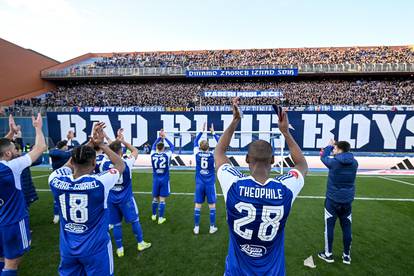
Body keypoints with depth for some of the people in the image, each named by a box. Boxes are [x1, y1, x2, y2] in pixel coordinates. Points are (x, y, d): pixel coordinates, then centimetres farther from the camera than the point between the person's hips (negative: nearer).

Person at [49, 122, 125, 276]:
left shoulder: (56, 181, -16)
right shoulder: (99, 182, -25)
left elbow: (71, 163, 4)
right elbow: (121, 165, -7)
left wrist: (91, 142, -3)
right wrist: (101, 144, -5)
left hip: (67, 247, 4)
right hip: (96, 247, -3)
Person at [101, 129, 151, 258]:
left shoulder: (104, 164, -10)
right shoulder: (126, 163, -18)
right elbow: (135, 151, 0)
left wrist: (116, 141, 11)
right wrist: (123, 141, 2)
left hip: (111, 199, 3)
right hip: (126, 198, -3)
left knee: (116, 224, 12)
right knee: (135, 220, 13)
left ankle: (119, 249, 24)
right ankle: (140, 243, 28)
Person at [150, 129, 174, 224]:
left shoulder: (153, 155, -5)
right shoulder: (167, 155, -11)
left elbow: (153, 145, 13)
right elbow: (172, 146, 5)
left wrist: (160, 137, 16)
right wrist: (165, 138, 10)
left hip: (156, 179, 3)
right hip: (164, 180, -2)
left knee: (155, 198, 16)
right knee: (162, 199, 2)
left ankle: (154, 215, 32)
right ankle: (160, 218, 9)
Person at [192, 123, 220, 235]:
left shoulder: (197, 154, -5)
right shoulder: (213, 155, -10)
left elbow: (195, 142, 11)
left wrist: (202, 131, 15)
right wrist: (213, 133, 6)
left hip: (199, 183, 2)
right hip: (210, 184, -2)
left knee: (197, 205, 7)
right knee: (212, 205, 9)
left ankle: (196, 228, 15)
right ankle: (212, 227, 18)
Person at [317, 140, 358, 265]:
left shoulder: (333, 162, -15)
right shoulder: (354, 162, -2)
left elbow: (323, 157, 5)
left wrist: (330, 146, 19)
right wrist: (333, 147, 17)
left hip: (332, 200, -4)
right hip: (347, 201, 4)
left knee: (329, 227, 7)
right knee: (347, 228, 12)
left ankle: (328, 254, 18)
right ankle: (346, 255, 24)